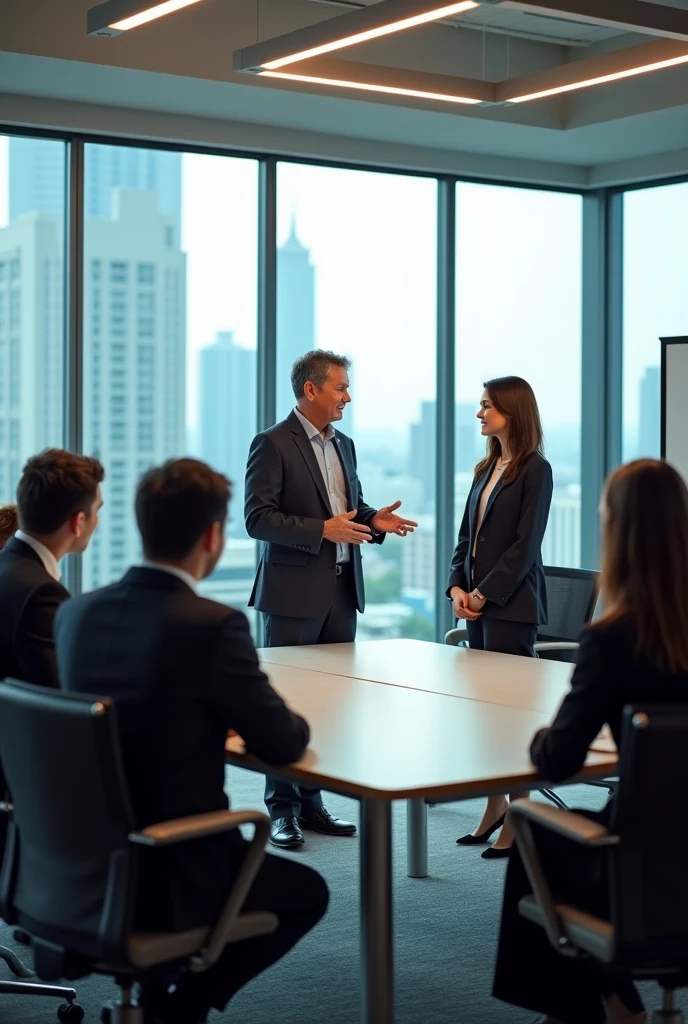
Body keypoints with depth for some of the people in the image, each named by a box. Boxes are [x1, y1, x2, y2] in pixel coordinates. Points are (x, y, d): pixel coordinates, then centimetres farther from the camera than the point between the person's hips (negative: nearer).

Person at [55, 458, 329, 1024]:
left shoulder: (78, 612, -1)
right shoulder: (214, 625, -20)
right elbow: (284, 744, -11)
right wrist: (293, 723, 11)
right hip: (165, 877, -7)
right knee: (307, 892, 20)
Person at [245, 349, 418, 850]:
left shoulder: (344, 444, 15)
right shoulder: (273, 443, -9)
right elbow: (258, 518, -14)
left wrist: (375, 520, 2)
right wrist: (322, 529, -23)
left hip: (342, 589, 7)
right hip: (296, 592, -7)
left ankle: (312, 802, 19)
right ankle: (282, 809, 6)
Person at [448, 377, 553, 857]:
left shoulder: (535, 470, -8)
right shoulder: (487, 469, 15)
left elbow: (525, 544, -13)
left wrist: (485, 593, -14)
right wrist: (457, 587, 1)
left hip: (511, 604, -8)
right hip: (477, 602, 8)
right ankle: (495, 806, 19)